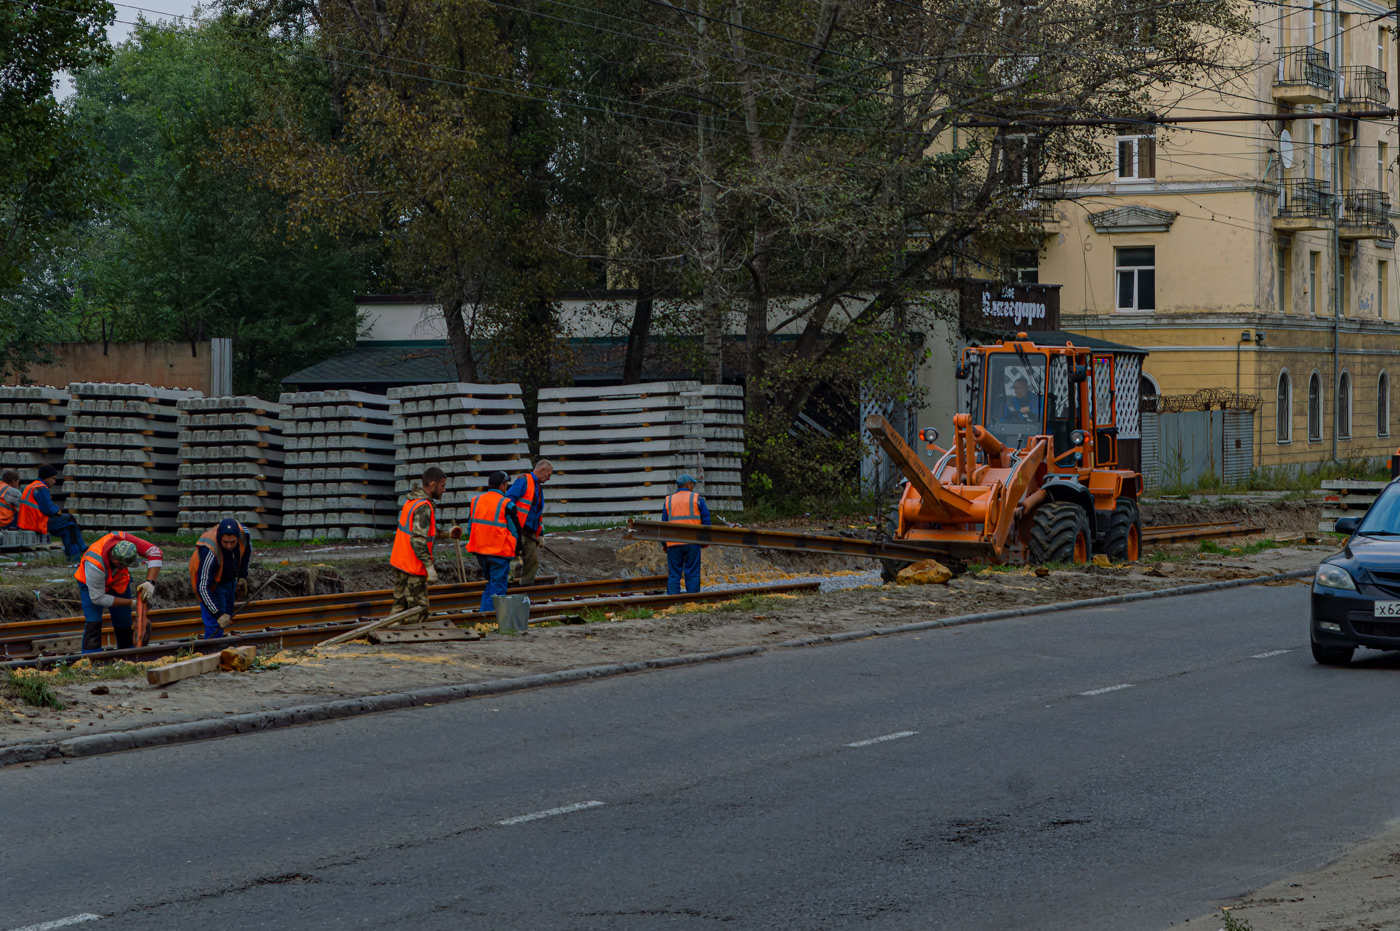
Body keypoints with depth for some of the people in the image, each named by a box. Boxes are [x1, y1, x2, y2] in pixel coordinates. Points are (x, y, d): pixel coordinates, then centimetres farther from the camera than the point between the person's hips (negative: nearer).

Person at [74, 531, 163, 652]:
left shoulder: (123, 539, -36)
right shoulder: (94, 565, -43)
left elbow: (154, 552, -29)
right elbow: (97, 598, -30)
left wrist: (150, 582, -40)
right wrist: (131, 602, -28)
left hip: (118, 582, 4)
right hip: (91, 584, -4)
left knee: (124, 622, 3)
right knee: (93, 623, -20)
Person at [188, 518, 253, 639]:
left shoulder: (243, 532, -26)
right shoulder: (209, 552, -43)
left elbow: (247, 548, 2)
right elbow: (202, 587, -40)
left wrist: (243, 576, 0)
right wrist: (218, 614, -43)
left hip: (229, 579, 7)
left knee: (228, 617, 18)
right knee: (215, 624, -16)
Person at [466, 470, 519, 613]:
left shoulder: (476, 500, 7)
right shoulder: (506, 505, -10)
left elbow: (470, 527, 14)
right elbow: (515, 530, -5)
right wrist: (516, 549, 10)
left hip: (479, 551, 6)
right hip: (500, 552, -6)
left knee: (490, 583, 20)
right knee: (497, 587, 2)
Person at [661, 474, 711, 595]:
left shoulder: (668, 500, 13)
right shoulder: (697, 499, 6)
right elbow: (706, 520, 2)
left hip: (673, 544, 2)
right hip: (692, 542, -2)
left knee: (673, 575, 2)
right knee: (692, 574, 1)